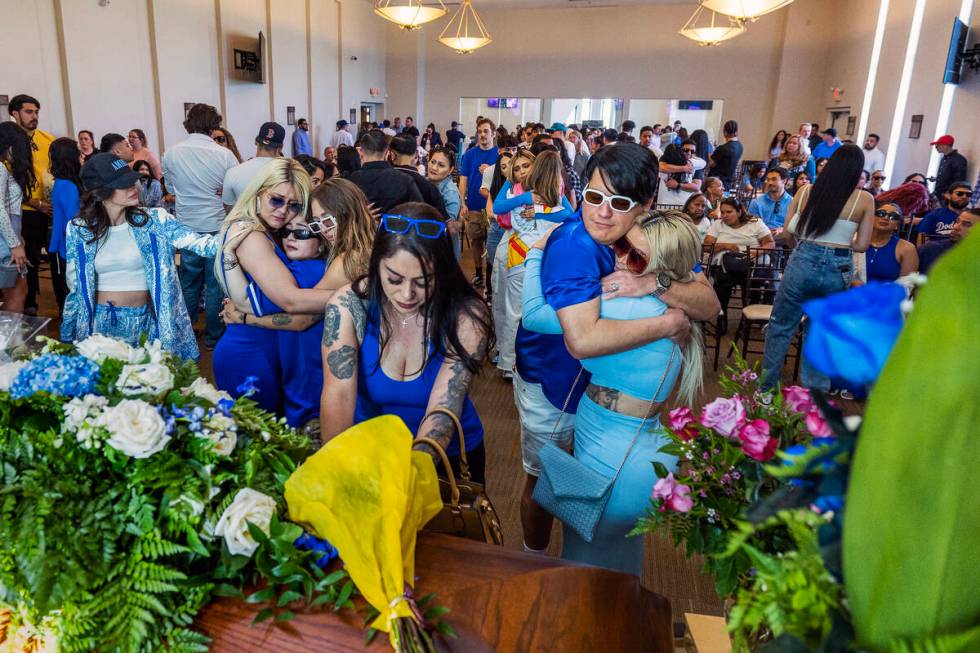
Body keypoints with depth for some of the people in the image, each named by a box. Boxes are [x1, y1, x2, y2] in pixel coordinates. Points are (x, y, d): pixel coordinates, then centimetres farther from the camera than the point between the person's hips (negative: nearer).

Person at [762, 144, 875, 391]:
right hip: (838, 270, 0)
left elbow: (787, 234, 1)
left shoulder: (806, 191, 0)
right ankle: (814, 390, 25)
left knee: (781, 326, 14)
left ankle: (768, 384, 21)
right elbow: (861, 245, -1)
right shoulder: (865, 200, -2)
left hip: (803, 262, 0)